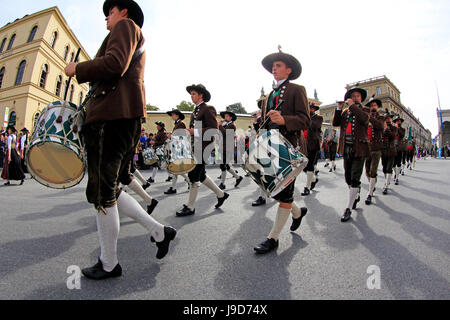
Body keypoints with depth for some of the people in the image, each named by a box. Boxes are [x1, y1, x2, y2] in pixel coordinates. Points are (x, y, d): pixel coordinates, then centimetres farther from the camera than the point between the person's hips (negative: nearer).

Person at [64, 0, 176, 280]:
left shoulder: (126, 25, 6)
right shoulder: (137, 42, 34)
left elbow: (115, 64, -14)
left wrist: (77, 69, -1)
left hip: (112, 116, -10)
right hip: (126, 118, 10)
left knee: (102, 193, -4)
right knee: (109, 189, 12)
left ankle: (109, 265, 9)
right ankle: (159, 231, 13)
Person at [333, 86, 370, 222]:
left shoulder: (364, 110, 6)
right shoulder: (345, 112, 15)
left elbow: (365, 119, -17)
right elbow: (335, 123, 2)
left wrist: (352, 105, -13)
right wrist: (339, 108, -6)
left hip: (359, 149, -4)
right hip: (346, 149, 4)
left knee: (355, 179, -8)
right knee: (348, 177, 13)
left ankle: (348, 209, -4)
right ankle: (356, 196, 37)